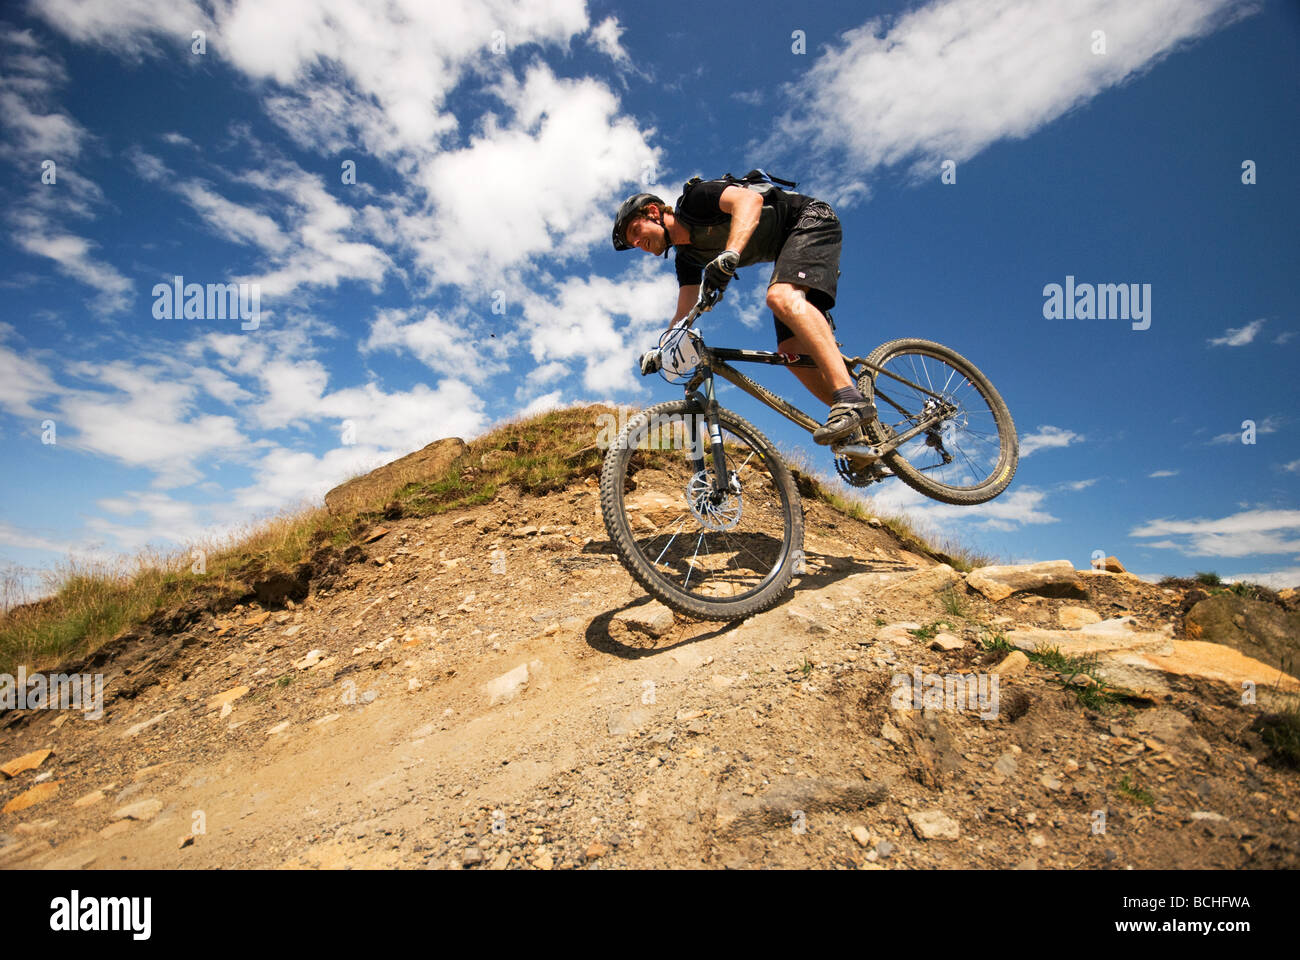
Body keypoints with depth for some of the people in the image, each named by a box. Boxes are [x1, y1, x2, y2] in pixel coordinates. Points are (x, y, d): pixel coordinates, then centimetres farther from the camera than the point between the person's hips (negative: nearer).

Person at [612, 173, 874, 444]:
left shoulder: (693, 198, -13)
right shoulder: (686, 257, 9)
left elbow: (750, 198, -31)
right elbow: (684, 315, 8)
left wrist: (729, 254, -46)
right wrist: (659, 353, -6)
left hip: (810, 219, -8)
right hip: (787, 248, 9)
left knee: (781, 297, -35)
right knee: (791, 351, -7)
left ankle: (851, 398, -44)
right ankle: (860, 428, -12)